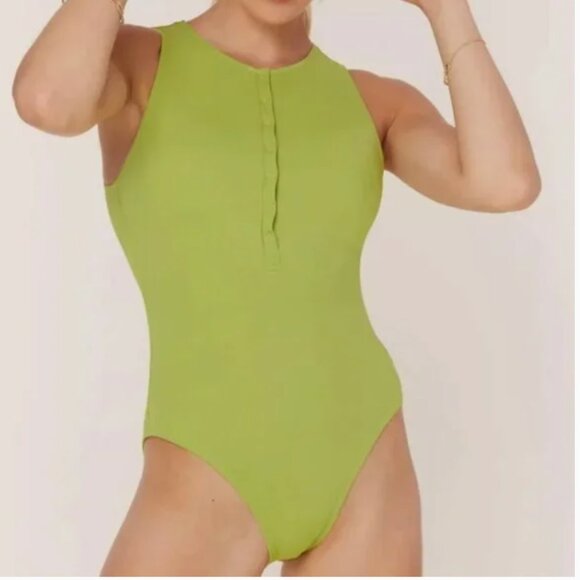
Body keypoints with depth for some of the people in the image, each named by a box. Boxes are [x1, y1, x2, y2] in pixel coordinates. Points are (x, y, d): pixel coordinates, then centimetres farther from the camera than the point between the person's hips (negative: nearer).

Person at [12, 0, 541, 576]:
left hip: (359, 471, 3)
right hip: (211, 483, -2)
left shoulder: (377, 103, 7)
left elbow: (509, 185, -13)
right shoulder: (131, 61, 0)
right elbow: (47, 103, -26)